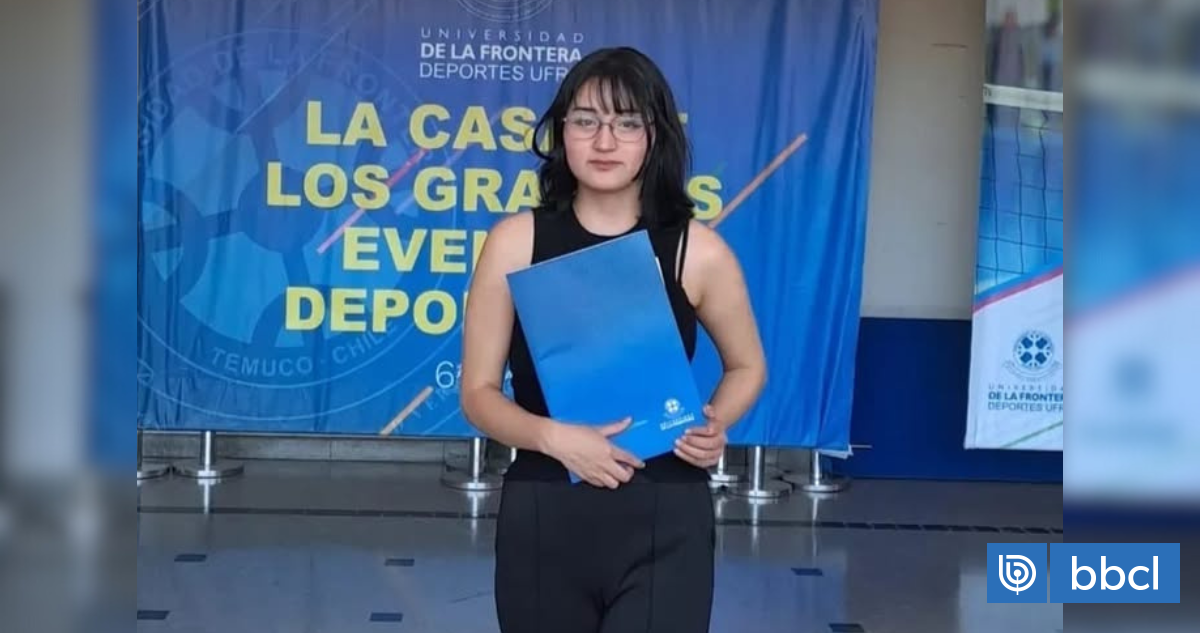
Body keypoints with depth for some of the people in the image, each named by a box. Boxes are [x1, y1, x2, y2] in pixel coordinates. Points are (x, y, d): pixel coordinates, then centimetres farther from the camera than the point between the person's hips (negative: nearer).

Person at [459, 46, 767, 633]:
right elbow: (479, 393, 0)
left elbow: (747, 366, 13)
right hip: (543, 519, 1)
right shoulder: (515, 242, -3)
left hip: (664, 522, -1)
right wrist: (554, 437, -18)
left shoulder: (697, 251, -4)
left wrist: (715, 424, -7)